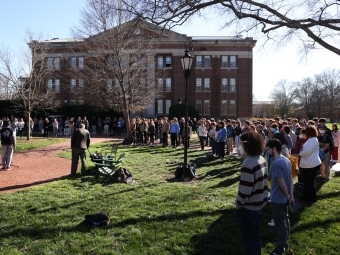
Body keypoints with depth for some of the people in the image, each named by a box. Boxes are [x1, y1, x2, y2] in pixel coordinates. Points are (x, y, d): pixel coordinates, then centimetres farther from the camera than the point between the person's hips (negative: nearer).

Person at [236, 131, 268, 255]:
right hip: (259, 203, 8)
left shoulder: (248, 163, -26)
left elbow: (245, 189, -26)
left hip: (249, 207, -8)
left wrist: (238, 204, -11)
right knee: (255, 235, 24)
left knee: (249, 238, 10)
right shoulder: (261, 159, 2)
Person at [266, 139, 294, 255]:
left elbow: (281, 183, -25)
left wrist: (287, 196, -10)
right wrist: (291, 195, 10)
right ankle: (284, 242, 38)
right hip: (284, 198, 9)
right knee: (285, 220, 22)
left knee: (280, 224, 4)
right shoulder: (286, 160, 3)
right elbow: (291, 180, 7)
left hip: (277, 199, -9)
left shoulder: (276, 163, -26)